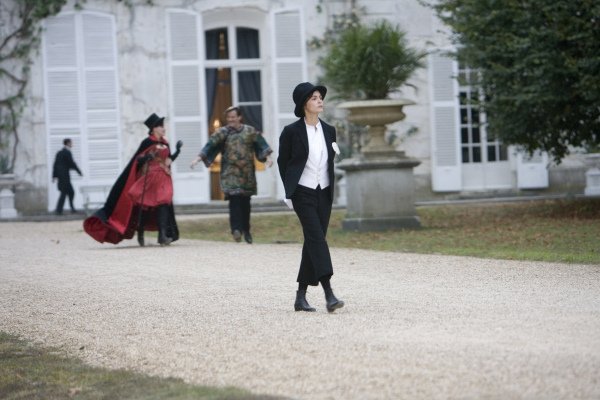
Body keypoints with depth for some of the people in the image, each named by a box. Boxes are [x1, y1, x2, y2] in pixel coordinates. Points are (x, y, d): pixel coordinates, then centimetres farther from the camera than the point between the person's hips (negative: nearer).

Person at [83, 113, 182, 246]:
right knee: (146, 205, -1)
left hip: (163, 178, 5)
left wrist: (177, 151, 5)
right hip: (148, 177, -5)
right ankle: (140, 234, 16)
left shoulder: (165, 144, 14)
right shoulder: (147, 142, -4)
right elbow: (136, 160, -5)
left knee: (164, 203, -12)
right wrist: (145, 158, -26)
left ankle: (163, 235, -20)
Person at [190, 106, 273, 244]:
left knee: (245, 202, 7)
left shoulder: (250, 131, 9)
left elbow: (261, 143, 3)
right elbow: (210, 144, -4)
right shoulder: (222, 132, 4)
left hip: (247, 172, 2)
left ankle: (246, 230, 19)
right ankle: (236, 229, -27)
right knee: (234, 199, -18)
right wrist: (199, 158, -16)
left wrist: (267, 157, -13)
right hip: (230, 173, -2)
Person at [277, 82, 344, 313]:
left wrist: (330, 187, 13)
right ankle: (329, 294, -25)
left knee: (313, 242, 6)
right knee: (316, 238, -17)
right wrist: (290, 191, 2)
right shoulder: (292, 132, -5)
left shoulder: (329, 131, 9)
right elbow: (282, 162, 2)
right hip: (303, 193, -5)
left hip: (324, 194, 5)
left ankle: (301, 297, 15)